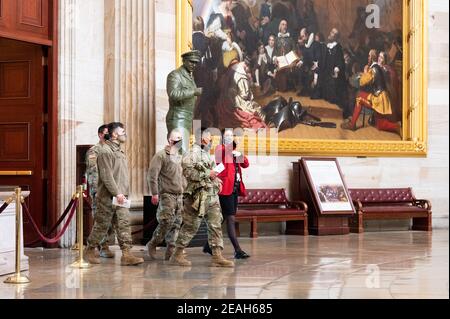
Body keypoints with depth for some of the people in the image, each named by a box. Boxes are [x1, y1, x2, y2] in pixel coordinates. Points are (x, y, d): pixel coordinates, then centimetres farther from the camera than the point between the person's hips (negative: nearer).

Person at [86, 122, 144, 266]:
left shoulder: (119, 151, 18)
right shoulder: (105, 151, -11)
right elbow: (106, 176, -18)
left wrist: (123, 193, 14)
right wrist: (117, 193, -21)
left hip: (120, 197, 8)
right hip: (107, 196, -8)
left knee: (124, 225, -1)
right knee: (102, 225, 2)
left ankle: (126, 254, -4)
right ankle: (90, 251, 18)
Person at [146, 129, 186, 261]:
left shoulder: (181, 157, 18)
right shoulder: (161, 155, -6)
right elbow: (152, 175, -11)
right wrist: (154, 193, -15)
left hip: (179, 195, 7)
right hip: (166, 194, -7)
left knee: (176, 224, 2)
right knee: (166, 222, -12)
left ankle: (170, 250, 8)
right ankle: (152, 244, 6)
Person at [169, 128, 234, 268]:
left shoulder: (207, 154, 20)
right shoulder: (193, 153, -10)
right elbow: (188, 172, -22)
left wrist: (216, 180, 11)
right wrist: (207, 174, -18)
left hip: (212, 196, 9)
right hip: (198, 196, -9)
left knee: (216, 225, 2)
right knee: (191, 226, -2)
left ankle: (217, 256, 2)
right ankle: (177, 255, 8)